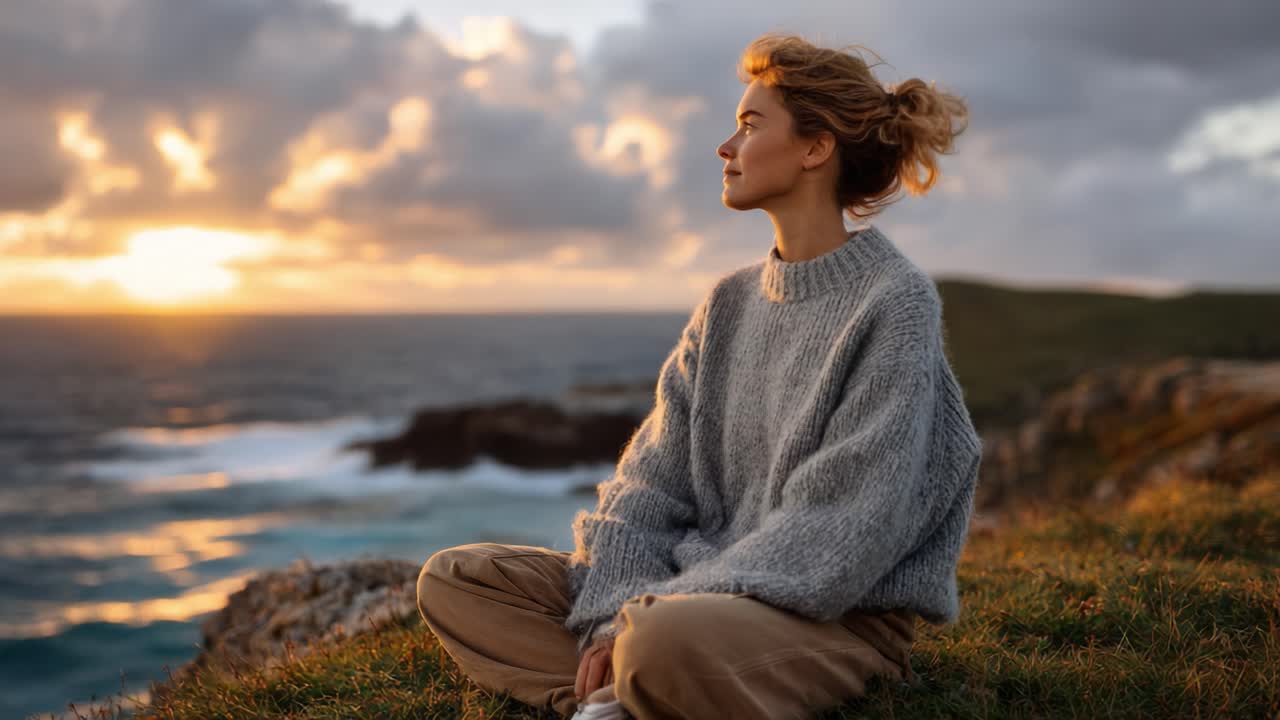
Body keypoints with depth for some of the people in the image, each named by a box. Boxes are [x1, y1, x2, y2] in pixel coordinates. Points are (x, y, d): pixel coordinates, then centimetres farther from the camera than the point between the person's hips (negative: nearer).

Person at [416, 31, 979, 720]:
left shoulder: (894, 302, -10)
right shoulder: (728, 302, 11)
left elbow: (841, 531, -17)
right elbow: (653, 477, 6)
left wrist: (644, 621, -20)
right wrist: (616, 615, -11)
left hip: (841, 616, -7)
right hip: (702, 584, 7)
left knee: (664, 642, -41)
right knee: (454, 580, -3)